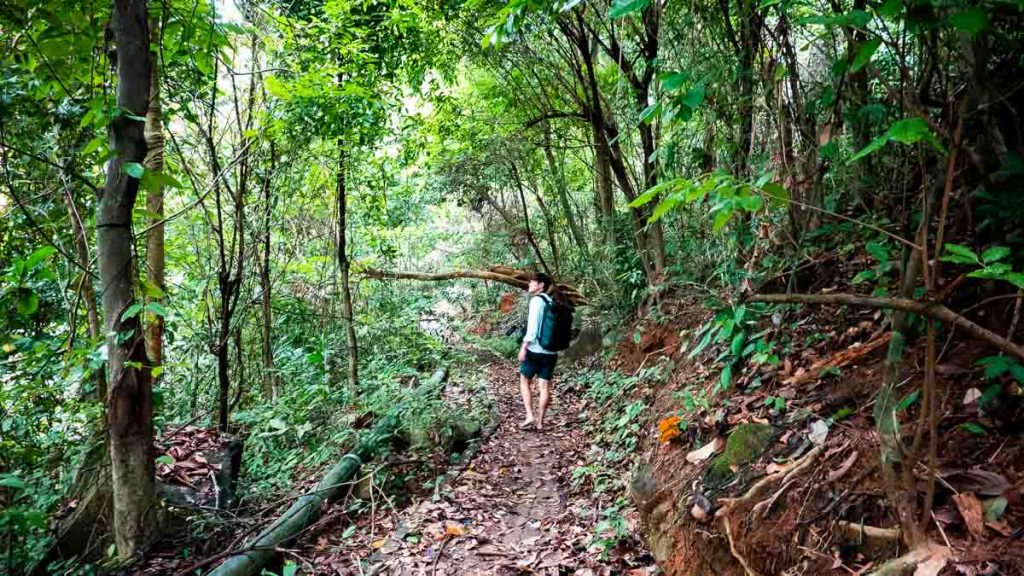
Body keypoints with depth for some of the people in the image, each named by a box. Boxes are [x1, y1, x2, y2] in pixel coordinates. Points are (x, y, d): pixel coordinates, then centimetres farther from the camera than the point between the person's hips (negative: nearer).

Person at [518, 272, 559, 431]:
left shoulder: (536, 300, -8)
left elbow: (533, 326, -15)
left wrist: (524, 346, -14)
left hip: (535, 350, -6)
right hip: (551, 351, 6)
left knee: (524, 381, 11)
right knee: (544, 387, 6)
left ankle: (529, 416, 1)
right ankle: (540, 421, 9)